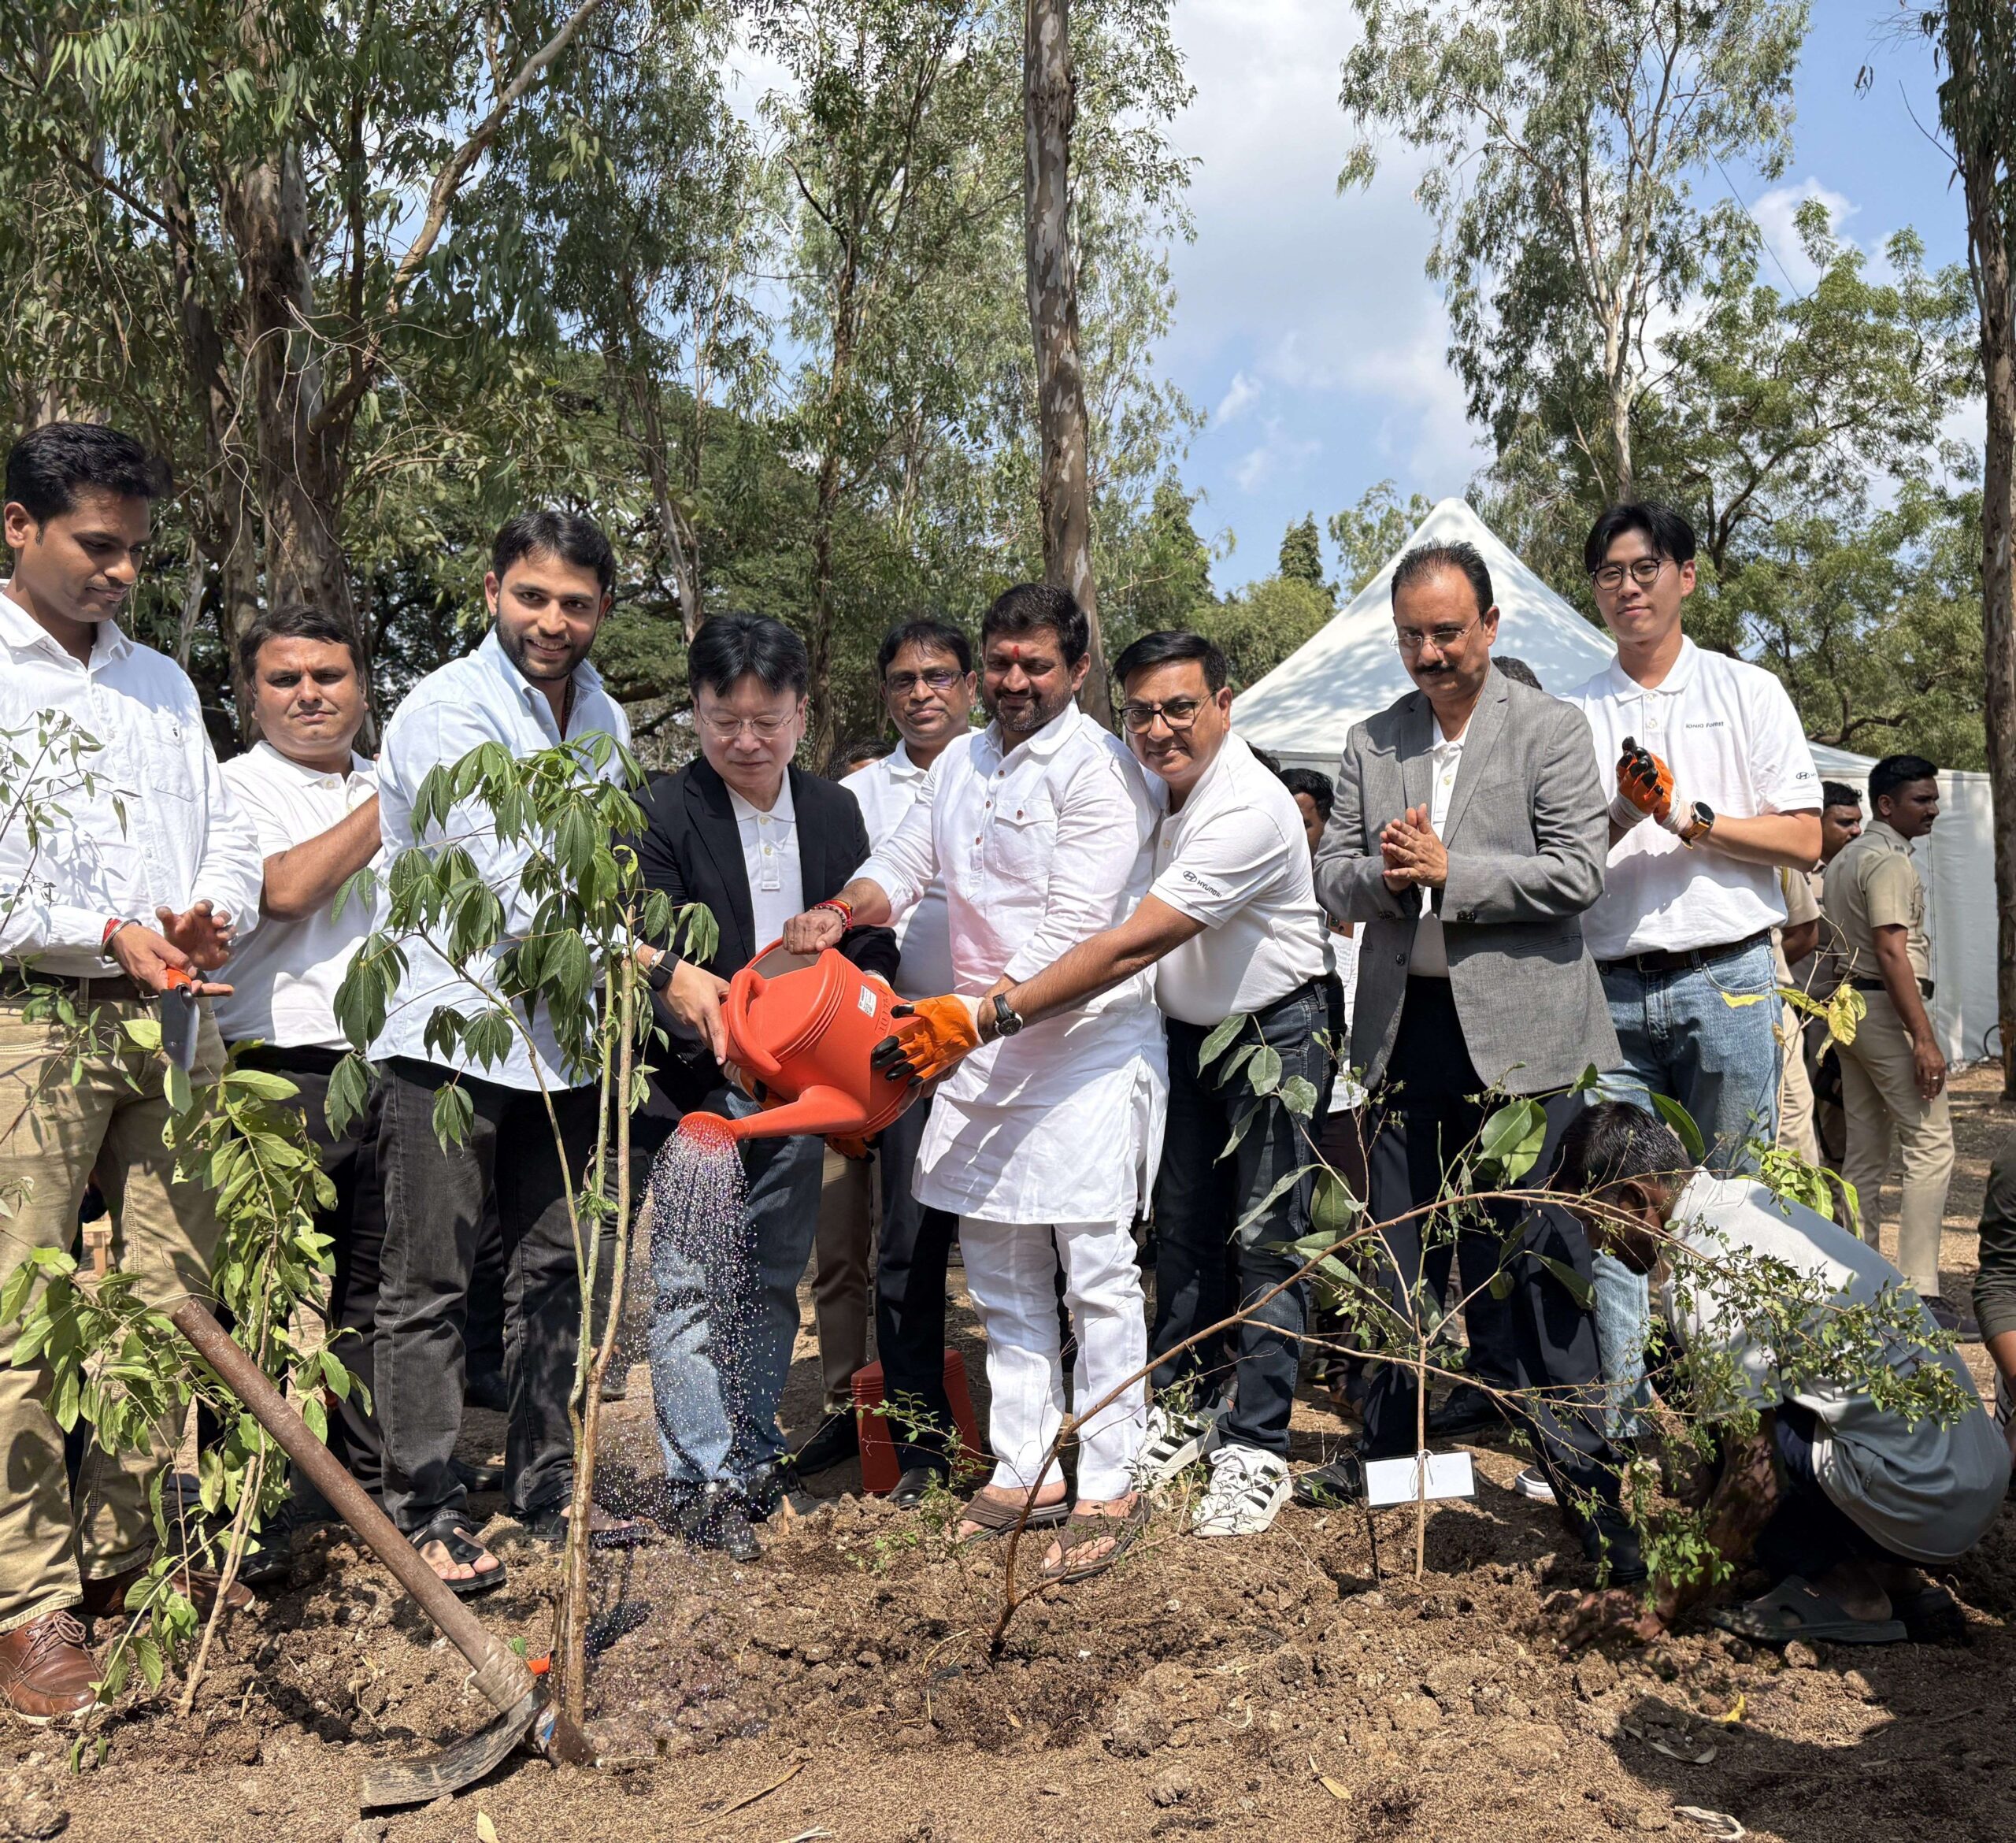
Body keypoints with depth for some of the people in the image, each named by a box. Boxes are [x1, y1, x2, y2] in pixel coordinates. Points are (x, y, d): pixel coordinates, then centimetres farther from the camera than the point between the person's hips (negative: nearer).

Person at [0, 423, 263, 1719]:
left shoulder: (162, 679, 18)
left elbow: (230, 833, 15)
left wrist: (210, 913, -5)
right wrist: (106, 934, -16)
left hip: (171, 1020, 6)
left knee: (170, 1292, 7)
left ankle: (127, 1549, 19)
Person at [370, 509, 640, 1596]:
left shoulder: (603, 718, 11)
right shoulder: (445, 713, -11)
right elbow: (509, 886, -20)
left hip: (560, 1037, 7)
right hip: (452, 1031, -6)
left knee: (552, 1273, 13)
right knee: (429, 1283, 2)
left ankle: (546, 1486, 26)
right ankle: (423, 1511, 13)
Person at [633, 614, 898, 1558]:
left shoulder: (834, 813, 8)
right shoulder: (663, 810, -7)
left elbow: (869, 940, 9)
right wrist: (673, 977, -38)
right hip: (696, 1089, -5)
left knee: (773, 1284, 15)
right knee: (693, 1285, -3)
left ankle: (754, 1458, 30)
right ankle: (700, 1480, 9)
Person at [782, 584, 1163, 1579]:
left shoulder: (1098, 768, -11)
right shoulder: (961, 762, 15)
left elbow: (1074, 933, -18)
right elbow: (905, 860, 11)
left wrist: (970, 1017, -25)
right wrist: (840, 910, -11)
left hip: (1086, 1040, -8)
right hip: (980, 1045, 8)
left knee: (1096, 1271, -2)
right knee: (999, 1269, 12)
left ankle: (1109, 1489, 8)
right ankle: (1025, 1471, 23)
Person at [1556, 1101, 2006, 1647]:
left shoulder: (1700, 1279, -20)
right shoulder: (1746, 1195, 7)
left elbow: (1754, 1481, -17)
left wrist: (1659, 1608, -7)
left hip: (1922, 1508, -9)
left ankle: (1837, 1587, -2)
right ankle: (1891, 1579, 11)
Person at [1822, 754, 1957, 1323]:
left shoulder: (1845, 859, 18)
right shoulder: (1889, 860, -12)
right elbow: (1892, 953, -20)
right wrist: (1924, 1038, -23)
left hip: (1850, 1003, 10)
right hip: (1887, 1006, -10)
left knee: (1865, 1152, 11)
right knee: (1931, 1146, -9)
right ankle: (1919, 1290, -12)